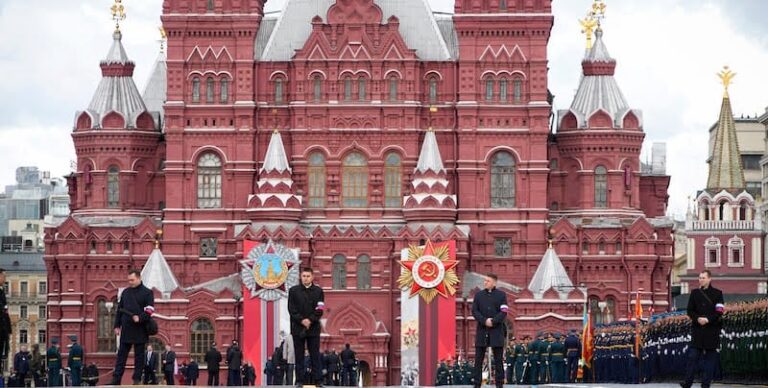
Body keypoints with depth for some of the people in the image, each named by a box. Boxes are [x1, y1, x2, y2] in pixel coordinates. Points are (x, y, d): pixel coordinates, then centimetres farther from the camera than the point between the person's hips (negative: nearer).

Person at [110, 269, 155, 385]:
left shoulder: (147, 293, 0)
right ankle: (116, 379, 3)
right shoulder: (125, 292, 13)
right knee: (121, 355, 3)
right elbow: (119, 309, 16)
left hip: (140, 331, -4)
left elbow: (149, 311, -7)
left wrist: (140, 318, -23)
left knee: (139, 356, 1)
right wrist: (117, 325, 9)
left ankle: (137, 379, 5)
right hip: (126, 330, 4)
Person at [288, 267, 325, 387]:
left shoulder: (318, 291, 7)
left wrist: (310, 320, -13)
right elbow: (291, 309, -1)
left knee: (315, 355, -1)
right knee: (299, 356, 1)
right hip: (298, 328, 0)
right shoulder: (293, 291, 6)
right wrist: (301, 320, -12)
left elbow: (319, 310, 1)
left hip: (313, 328, 0)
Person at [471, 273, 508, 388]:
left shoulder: (501, 295, 3)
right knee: (478, 359, 0)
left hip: (497, 330, -1)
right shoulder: (478, 295, 8)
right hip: (482, 330, 1)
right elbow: (474, 311, 1)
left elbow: (503, 313, -4)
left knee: (498, 360, 1)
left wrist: (493, 321, -17)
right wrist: (484, 321, -14)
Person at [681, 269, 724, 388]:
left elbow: (719, 311, -4)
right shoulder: (695, 293, 9)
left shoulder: (717, 293, 2)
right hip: (697, 329, 1)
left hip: (712, 329, -1)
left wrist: (708, 319, -18)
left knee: (710, 357, 1)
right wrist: (697, 319, -13)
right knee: (693, 356, -3)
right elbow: (690, 310, 6)